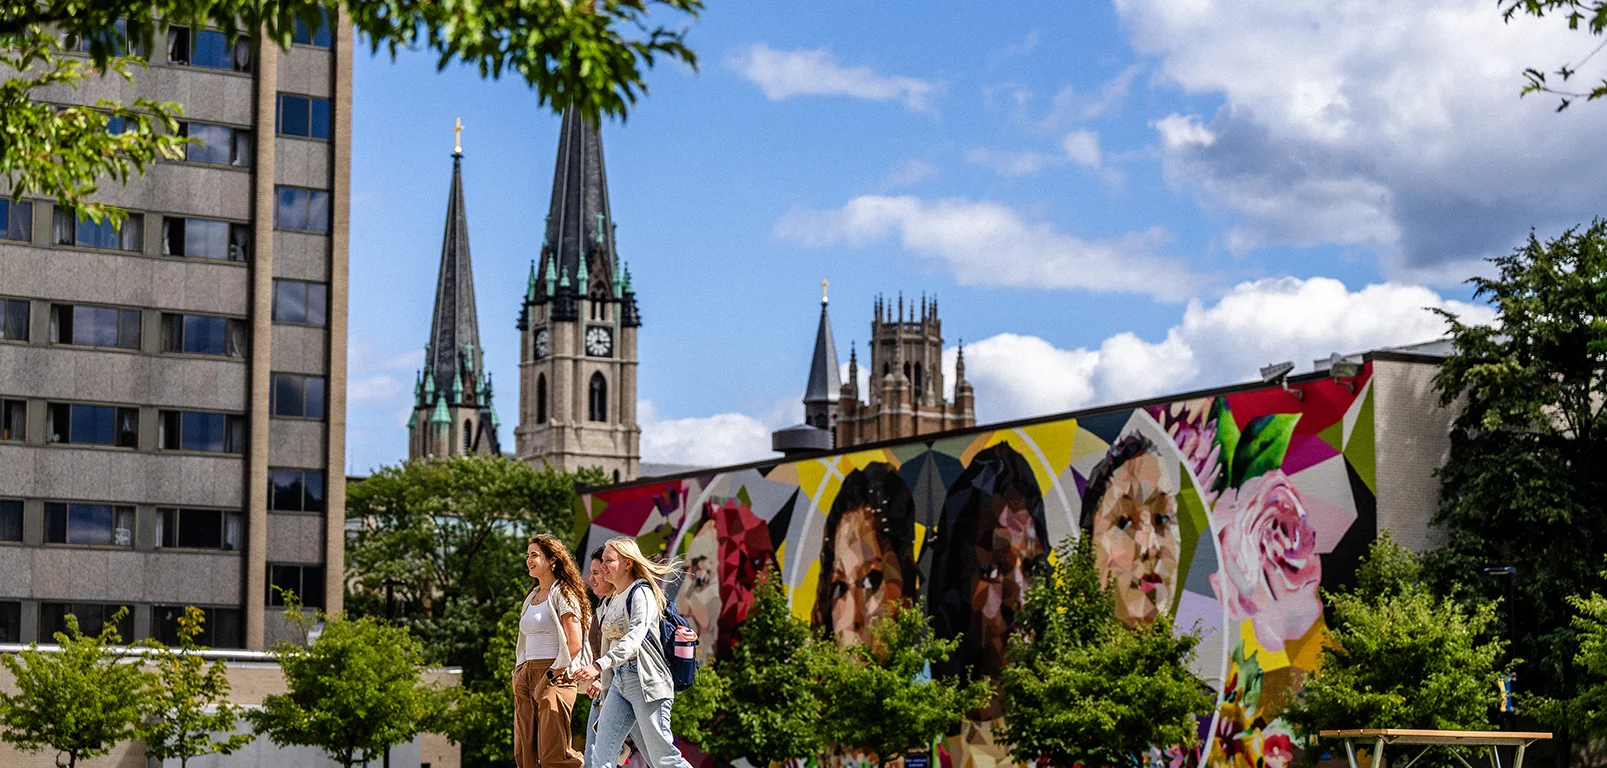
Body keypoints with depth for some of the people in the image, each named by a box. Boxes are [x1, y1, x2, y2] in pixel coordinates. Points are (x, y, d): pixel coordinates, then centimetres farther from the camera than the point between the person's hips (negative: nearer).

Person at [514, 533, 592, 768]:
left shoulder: (562, 593, -4)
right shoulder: (532, 597, 21)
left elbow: (574, 644, -12)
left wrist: (551, 676, -14)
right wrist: (519, 674, 12)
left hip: (555, 677, -8)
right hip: (527, 676, 8)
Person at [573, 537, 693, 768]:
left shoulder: (641, 593, -10)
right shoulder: (614, 600, 18)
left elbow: (632, 640, -25)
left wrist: (598, 666, -37)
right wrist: (606, 692, 20)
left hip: (645, 680, -9)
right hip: (619, 681, 9)